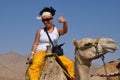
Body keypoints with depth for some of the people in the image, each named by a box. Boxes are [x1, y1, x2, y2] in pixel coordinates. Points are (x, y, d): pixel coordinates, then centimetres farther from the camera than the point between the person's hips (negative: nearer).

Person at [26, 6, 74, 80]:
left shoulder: (57, 30, 7)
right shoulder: (40, 31, 9)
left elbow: (65, 31, -16)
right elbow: (35, 44, 10)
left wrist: (64, 22, -38)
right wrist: (32, 54, -5)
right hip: (40, 52, -2)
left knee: (70, 63, -13)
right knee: (36, 64, -36)